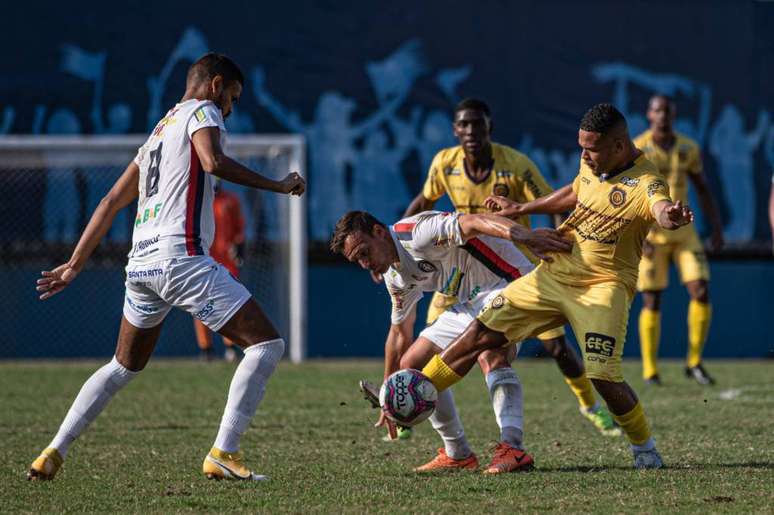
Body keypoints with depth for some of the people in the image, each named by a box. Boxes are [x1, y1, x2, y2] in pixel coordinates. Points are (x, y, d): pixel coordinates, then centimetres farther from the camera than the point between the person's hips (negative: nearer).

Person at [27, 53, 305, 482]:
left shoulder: (159, 131, 27)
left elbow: (111, 201, 27)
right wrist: (277, 185, -13)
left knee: (124, 366, 25)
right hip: (181, 257, -9)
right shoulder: (201, 111, 3)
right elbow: (213, 161, -19)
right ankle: (223, 453, -14)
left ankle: (52, 454, 20)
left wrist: (75, 264, 29)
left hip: (141, 262, 9)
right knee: (267, 345, -6)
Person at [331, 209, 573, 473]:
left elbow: (472, 222, -41)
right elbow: (400, 333, 20)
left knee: (491, 354, -37)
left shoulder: (416, 233, -24)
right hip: (469, 303, 10)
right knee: (411, 365, 7)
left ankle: (512, 448, -48)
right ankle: (458, 454, 13)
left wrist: (525, 236, -58)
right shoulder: (394, 275, 7)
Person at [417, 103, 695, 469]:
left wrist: (671, 216, -65)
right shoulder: (591, 165, 3)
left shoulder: (644, 184, -19)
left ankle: (645, 449, 4)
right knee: (482, 333, 3)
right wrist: (522, 210, 32)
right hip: (554, 272, 7)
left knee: (603, 375, -21)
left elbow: (661, 208, -41)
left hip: (603, 287, -7)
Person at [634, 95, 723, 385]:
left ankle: (694, 363, 5)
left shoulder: (688, 149, 6)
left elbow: (703, 190, 15)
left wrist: (717, 228, 7)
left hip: (683, 231, 3)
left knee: (701, 292, -8)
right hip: (650, 234, -3)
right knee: (652, 301, -2)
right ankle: (650, 371, 8)